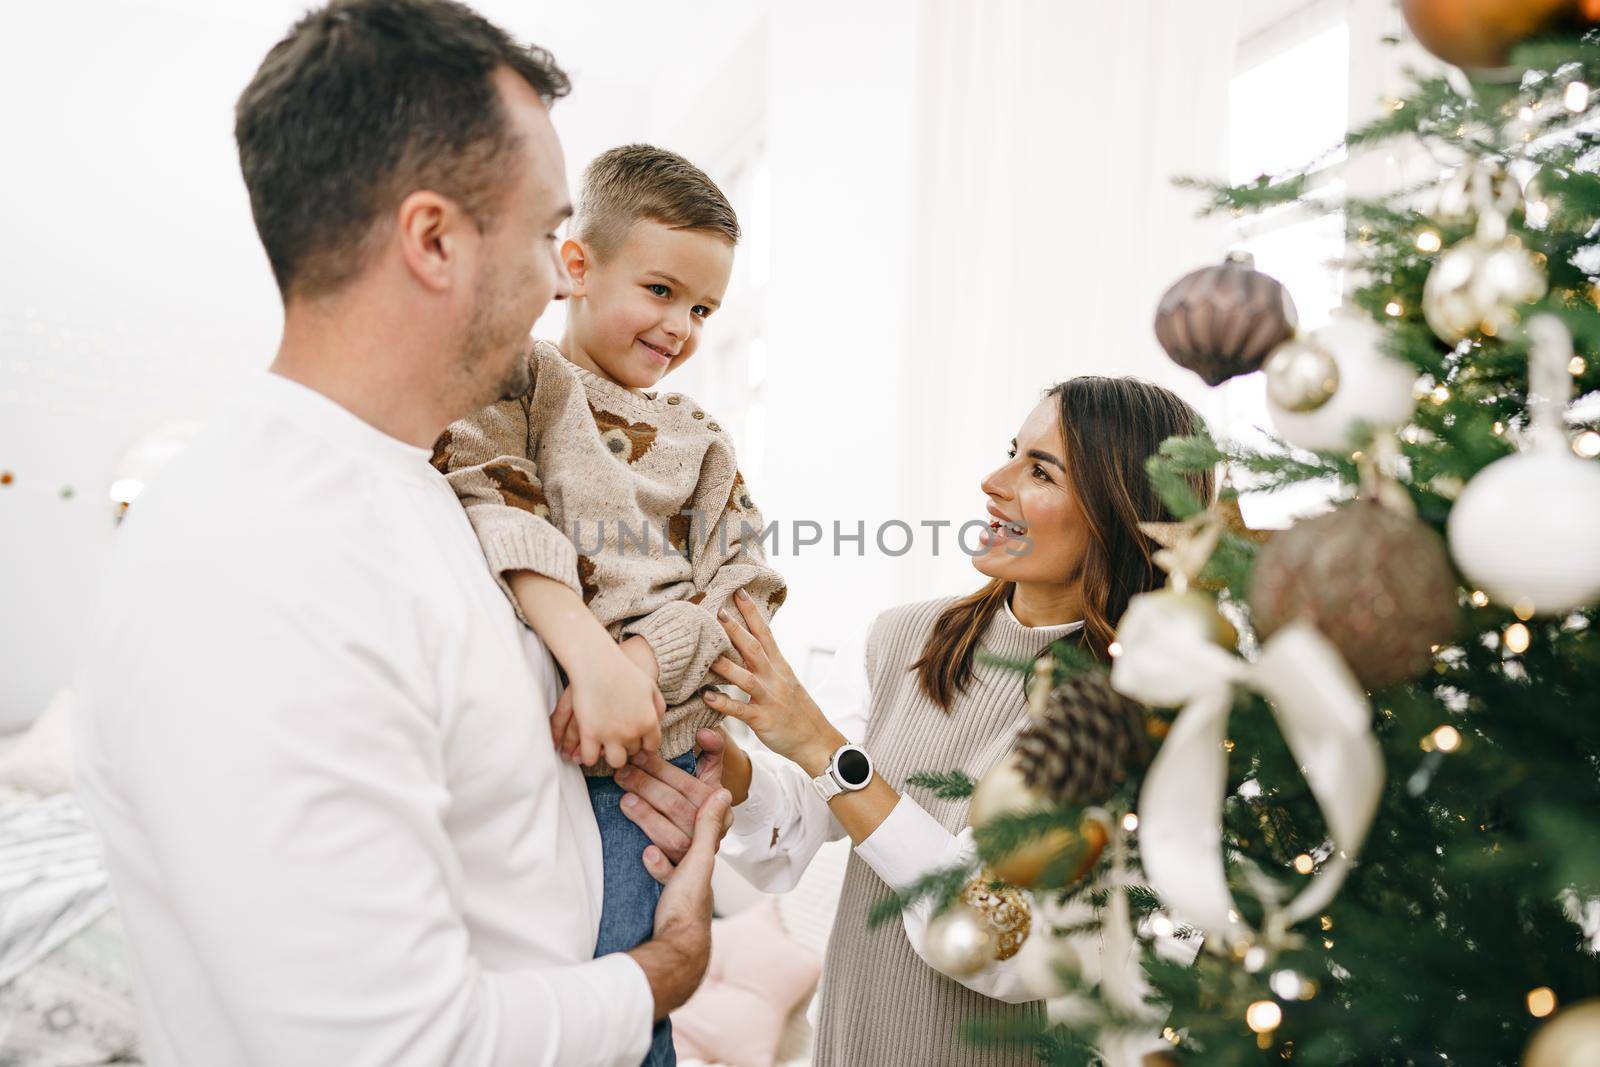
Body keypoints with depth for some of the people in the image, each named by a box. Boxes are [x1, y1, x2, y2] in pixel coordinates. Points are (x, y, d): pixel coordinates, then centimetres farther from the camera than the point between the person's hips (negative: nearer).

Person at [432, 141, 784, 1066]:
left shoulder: (700, 442, 15)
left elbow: (746, 591, 4)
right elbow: (486, 495, -16)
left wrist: (636, 664, -14)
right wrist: (590, 652, -28)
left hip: (641, 762, 2)